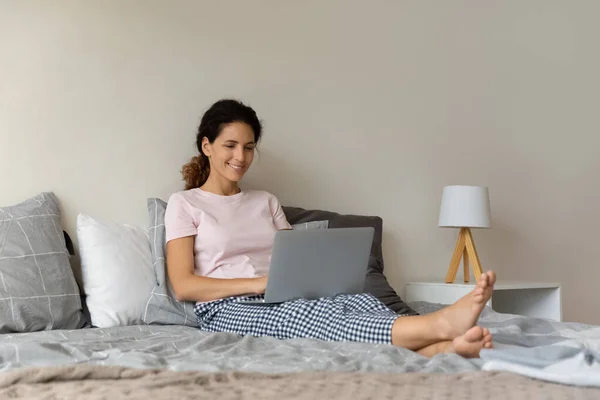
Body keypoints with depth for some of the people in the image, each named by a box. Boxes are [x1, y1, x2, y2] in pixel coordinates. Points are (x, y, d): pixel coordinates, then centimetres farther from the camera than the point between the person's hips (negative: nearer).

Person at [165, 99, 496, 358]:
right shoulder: (183, 203, 7)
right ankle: (441, 324, -58)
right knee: (309, 314, -37)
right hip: (227, 310, -5)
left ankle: (441, 349, -59)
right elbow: (183, 286, -5)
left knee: (356, 300, -30)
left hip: (282, 302, 5)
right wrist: (259, 283, -17)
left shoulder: (266, 202, 23)